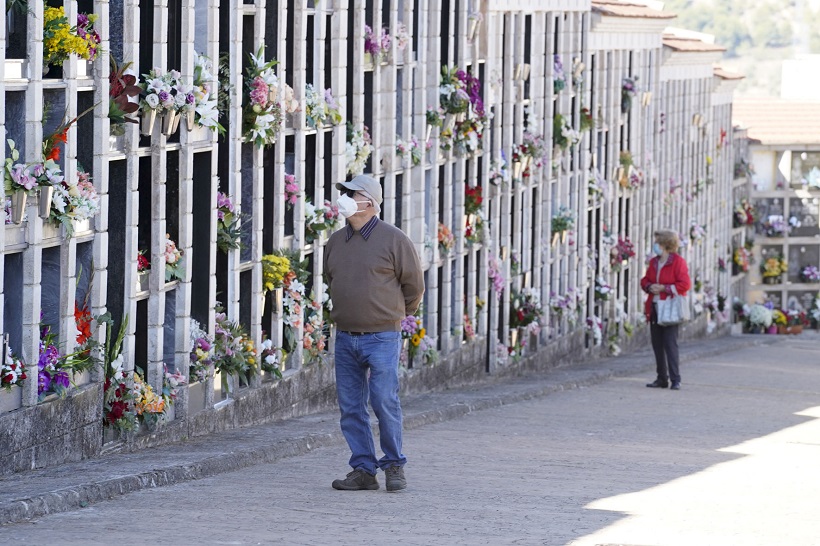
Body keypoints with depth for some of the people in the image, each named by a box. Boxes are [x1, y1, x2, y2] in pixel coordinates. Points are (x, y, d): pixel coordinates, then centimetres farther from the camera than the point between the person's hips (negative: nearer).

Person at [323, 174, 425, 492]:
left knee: (385, 403, -8)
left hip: (382, 336, -6)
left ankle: (394, 466, 5)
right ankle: (363, 469, 11)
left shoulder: (393, 240, -5)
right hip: (345, 336, 6)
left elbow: (414, 286, 2)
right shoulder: (336, 242, 11)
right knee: (350, 407, 4)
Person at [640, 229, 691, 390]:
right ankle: (662, 378, 15)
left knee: (670, 344, -10)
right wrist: (649, 286, -3)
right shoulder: (653, 262, 13)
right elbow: (645, 280, 21)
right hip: (654, 308, 7)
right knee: (657, 345, 8)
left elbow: (685, 284, -13)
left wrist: (663, 288, -16)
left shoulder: (678, 261, -8)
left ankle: (675, 380, -8)